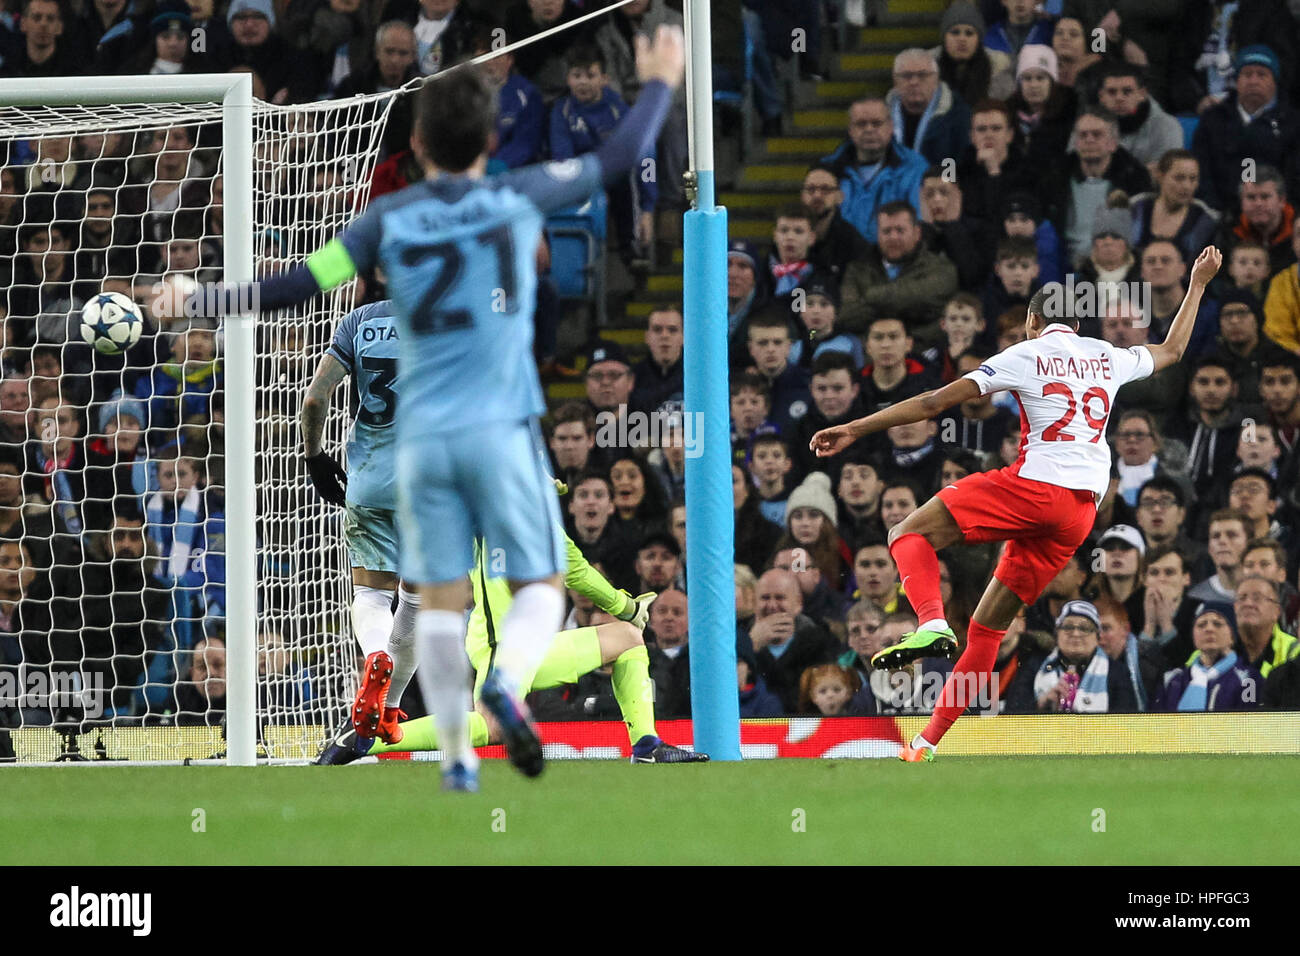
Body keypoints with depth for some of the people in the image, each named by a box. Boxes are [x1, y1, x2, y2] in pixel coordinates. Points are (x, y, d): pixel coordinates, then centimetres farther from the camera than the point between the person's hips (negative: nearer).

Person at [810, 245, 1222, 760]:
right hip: (1082, 510, 6)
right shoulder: (1108, 357, 17)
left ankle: (931, 623, -30)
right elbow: (1171, 350, 39)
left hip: (1034, 485, -6)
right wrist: (1198, 283, 51)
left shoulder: (1027, 355, 3)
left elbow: (936, 401, -2)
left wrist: (857, 428, 0)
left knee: (910, 532, 0)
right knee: (988, 627, 12)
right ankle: (927, 743, 9)